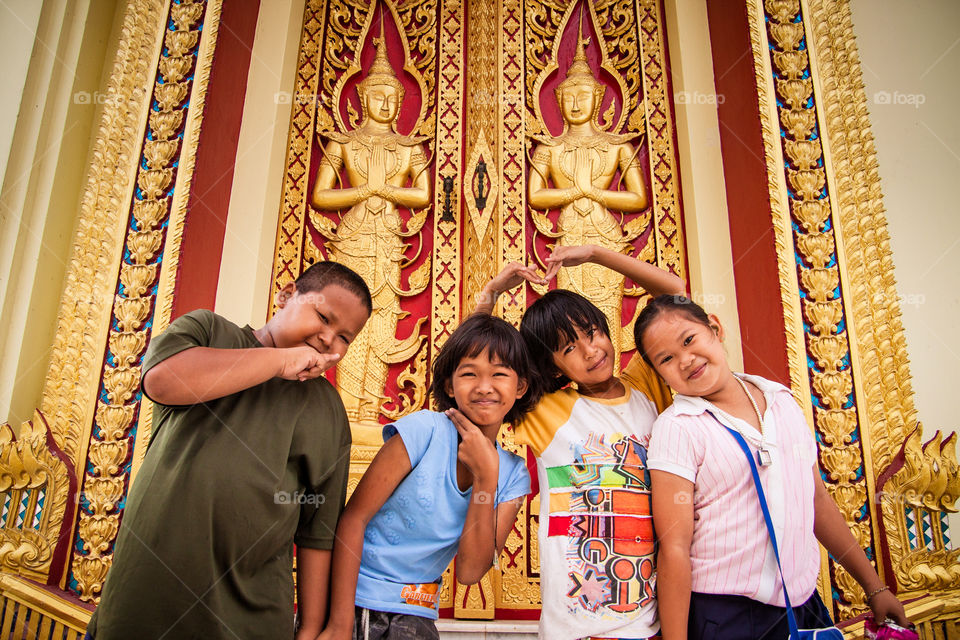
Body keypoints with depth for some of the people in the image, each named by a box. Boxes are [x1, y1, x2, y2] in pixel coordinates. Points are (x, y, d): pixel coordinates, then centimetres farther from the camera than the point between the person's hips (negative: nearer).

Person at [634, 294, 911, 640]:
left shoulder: (781, 399, 4)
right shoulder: (676, 428, -14)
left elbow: (817, 500, 12)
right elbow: (674, 549, -16)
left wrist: (874, 586, 16)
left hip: (804, 605, 5)